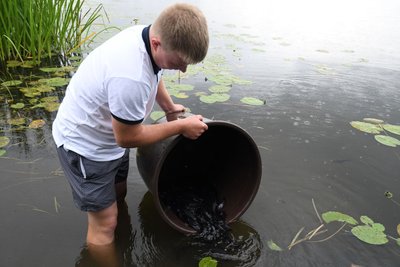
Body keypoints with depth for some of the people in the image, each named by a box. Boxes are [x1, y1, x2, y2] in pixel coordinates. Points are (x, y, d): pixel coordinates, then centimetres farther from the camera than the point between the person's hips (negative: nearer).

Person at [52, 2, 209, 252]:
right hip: (84, 145, -9)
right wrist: (181, 126, -18)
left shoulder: (150, 34, -14)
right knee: (105, 223, 1)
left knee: (118, 195, 25)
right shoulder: (130, 77, -42)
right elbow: (128, 138, -26)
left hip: (111, 135, 9)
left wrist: (170, 107, 17)